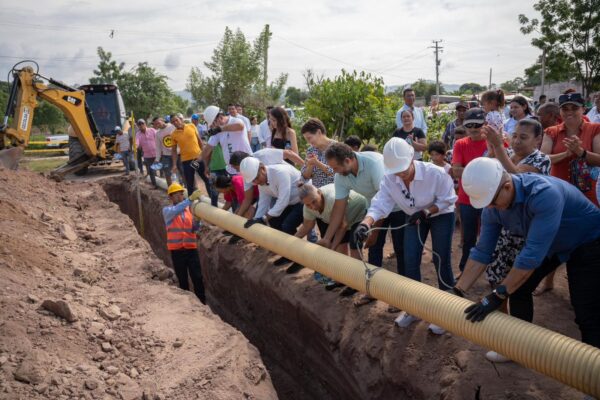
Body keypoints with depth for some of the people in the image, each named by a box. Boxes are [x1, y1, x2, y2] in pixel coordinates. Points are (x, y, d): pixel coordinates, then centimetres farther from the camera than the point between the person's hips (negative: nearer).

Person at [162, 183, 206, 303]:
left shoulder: (189, 209, 9)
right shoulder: (167, 210, -1)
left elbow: (194, 229, 1)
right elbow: (175, 211, -26)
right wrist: (190, 199, -36)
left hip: (191, 248, 2)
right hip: (177, 250, -2)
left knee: (197, 277, -1)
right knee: (182, 279, 7)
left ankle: (202, 302, 6)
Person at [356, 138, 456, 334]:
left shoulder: (435, 173, -33)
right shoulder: (389, 179, -23)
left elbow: (448, 200, -21)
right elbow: (379, 205, -30)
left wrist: (426, 212, -34)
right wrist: (365, 223, -49)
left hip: (441, 215, -4)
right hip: (414, 217, 4)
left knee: (441, 261, -8)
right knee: (410, 262, 0)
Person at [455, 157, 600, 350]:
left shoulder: (544, 193, -40)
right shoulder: (491, 207, -17)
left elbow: (533, 253, -41)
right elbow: (482, 252, -9)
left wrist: (498, 296, -37)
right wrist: (457, 291, -12)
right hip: (548, 245, 7)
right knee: (517, 287, 4)